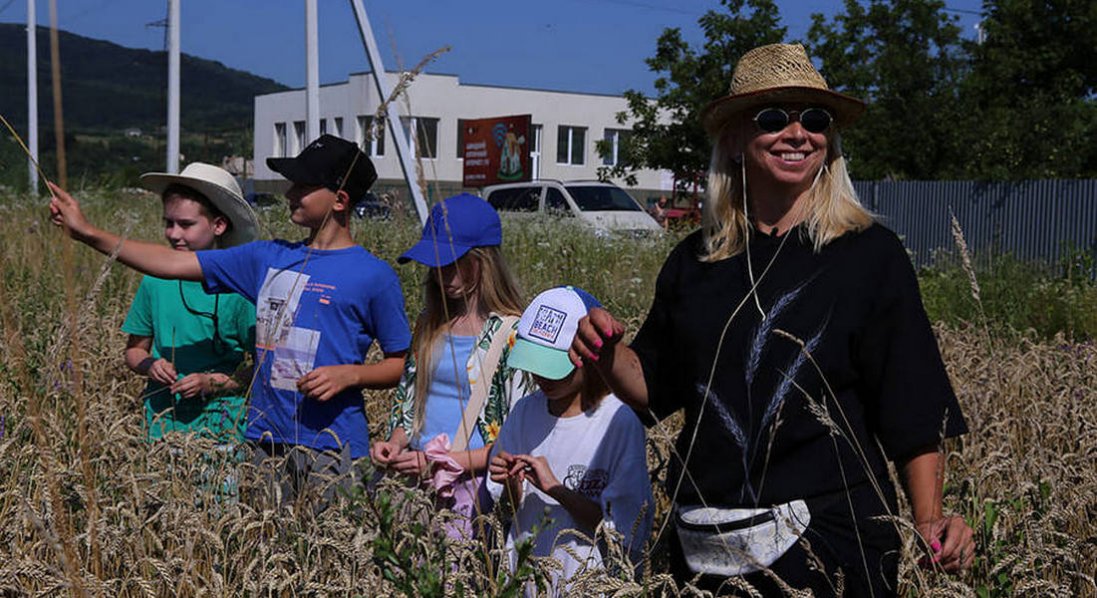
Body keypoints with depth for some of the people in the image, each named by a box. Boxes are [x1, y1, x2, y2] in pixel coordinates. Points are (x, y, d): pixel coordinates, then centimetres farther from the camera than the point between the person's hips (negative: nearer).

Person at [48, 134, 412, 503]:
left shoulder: (374, 276, -3)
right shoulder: (268, 258, 10)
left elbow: (404, 365, 0)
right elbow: (174, 264, 11)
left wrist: (348, 375, -17)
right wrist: (88, 233, 8)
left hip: (334, 448, -4)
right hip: (264, 442, 5)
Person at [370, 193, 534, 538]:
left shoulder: (512, 335, -8)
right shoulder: (430, 324, 12)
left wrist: (443, 462, -15)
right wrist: (394, 444, 0)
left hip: (473, 485, -5)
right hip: (416, 481, 5)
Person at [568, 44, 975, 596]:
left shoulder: (870, 254, -4)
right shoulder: (694, 261, 6)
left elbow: (914, 411, -5)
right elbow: (655, 388, 13)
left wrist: (929, 520, -17)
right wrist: (605, 354, -6)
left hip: (831, 542, -3)